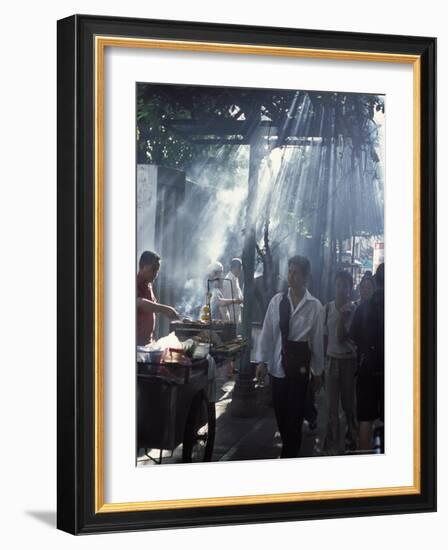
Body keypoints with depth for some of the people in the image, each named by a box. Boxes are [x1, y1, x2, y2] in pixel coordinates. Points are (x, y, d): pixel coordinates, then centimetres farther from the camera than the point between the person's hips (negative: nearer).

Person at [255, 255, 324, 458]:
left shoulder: (314, 306, -5)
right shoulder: (277, 301, 0)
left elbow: (317, 339, -1)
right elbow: (267, 332, 3)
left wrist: (318, 371, 3)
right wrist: (262, 360, 0)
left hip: (300, 365, -2)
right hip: (278, 365, 2)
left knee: (294, 413, 1)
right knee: (280, 411, 10)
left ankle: (289, 455, 12)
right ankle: (290, 447, 30)